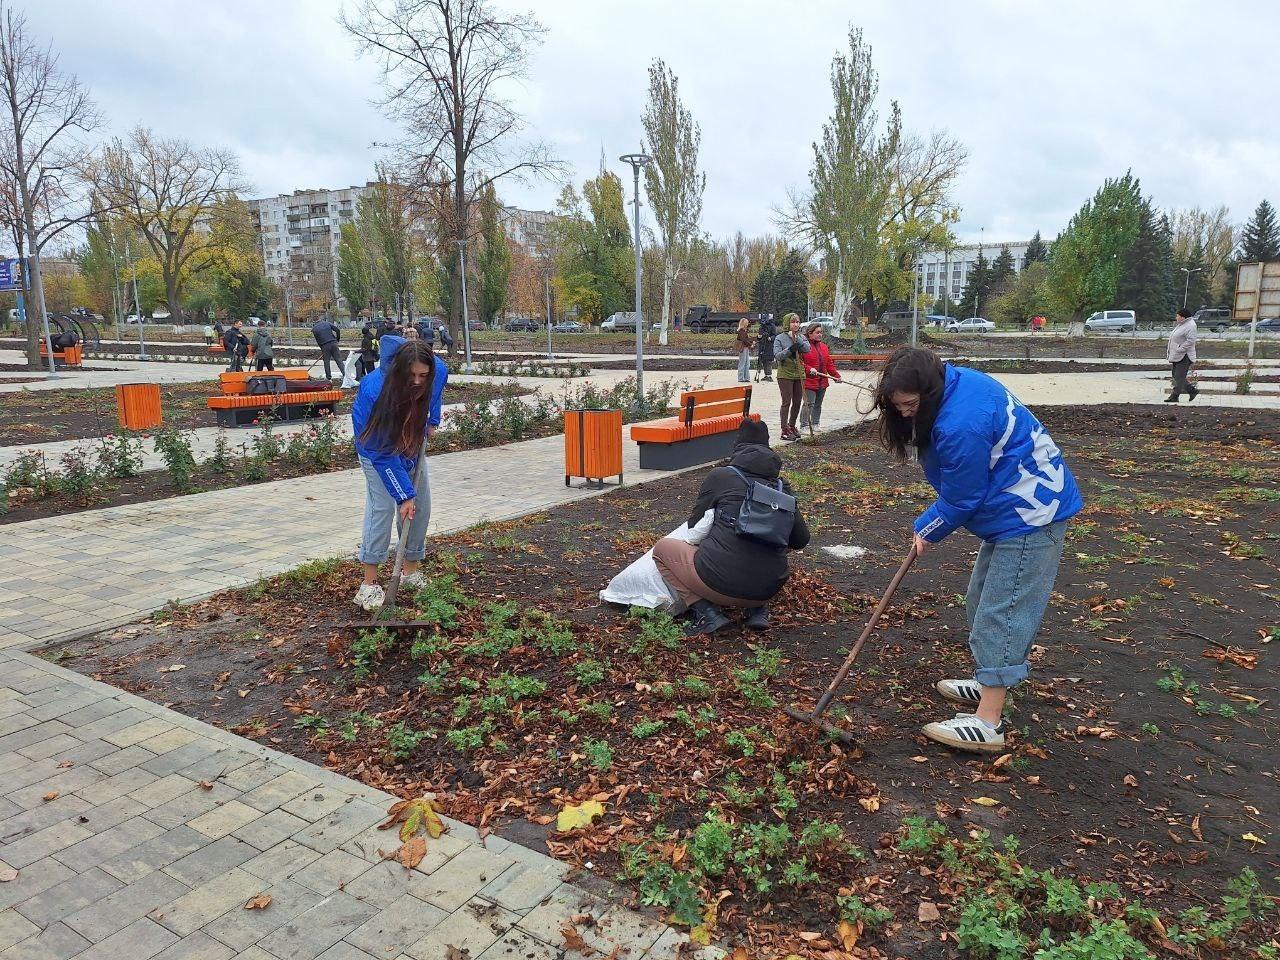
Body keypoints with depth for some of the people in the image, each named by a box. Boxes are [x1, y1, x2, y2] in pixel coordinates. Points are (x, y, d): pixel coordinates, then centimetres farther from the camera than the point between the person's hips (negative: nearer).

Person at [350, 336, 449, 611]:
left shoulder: (438, 370, -28)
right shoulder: (374, 390, -40)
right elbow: (383, 453, -34)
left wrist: (432, 419, -4)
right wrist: (403, 494, -33)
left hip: (411, 440, 5)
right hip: (375, 442, -5)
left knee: (421, 503, 2)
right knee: (382, 504, -17)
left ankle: (411, 571, 16)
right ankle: (369, 583, -11)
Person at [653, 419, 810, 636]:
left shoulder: (720, 475, 4)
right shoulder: (782, 486, 12)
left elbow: (693, 524, 14)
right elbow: (801, 540, 15)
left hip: (721, 583, -5)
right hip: (769, 589, 5)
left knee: (663, 547, 18)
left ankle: (706, 612, 1)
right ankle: (758, 610, 12)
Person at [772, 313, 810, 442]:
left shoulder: (801, 337, 9)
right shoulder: (780, 338, -4)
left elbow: (807, 349, -9)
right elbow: (777, 355, -12)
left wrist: (797, 338, -17)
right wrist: (790, 349, -24)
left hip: (799, 374, 5)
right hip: (785, 374, -5)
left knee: (797, 402, 11)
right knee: (787, 402, -6)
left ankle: (791, 426, 28)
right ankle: (785, 430, -1)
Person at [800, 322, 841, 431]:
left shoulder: (823, 347, 16)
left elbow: (829, 363, 18)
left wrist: (836, 375, 9)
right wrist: (809, 369, -25)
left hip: (822, 382, 7)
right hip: (809, 382, -7)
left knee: (818, 405, 13)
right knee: (809, 404, -11)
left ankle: (815, 424, 23)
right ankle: (804, 425, -4)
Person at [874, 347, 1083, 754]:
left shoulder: (961, 424, -31)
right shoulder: (958, 381, 0)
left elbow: (960, 500, -19)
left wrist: (928, 530, 0)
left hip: (1029, 518, -11)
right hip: (1020, 506, 11)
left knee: (1000, 613, -8)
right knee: (982, 601, 20)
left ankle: (986, 724, -1)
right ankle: (989, 685, 35)